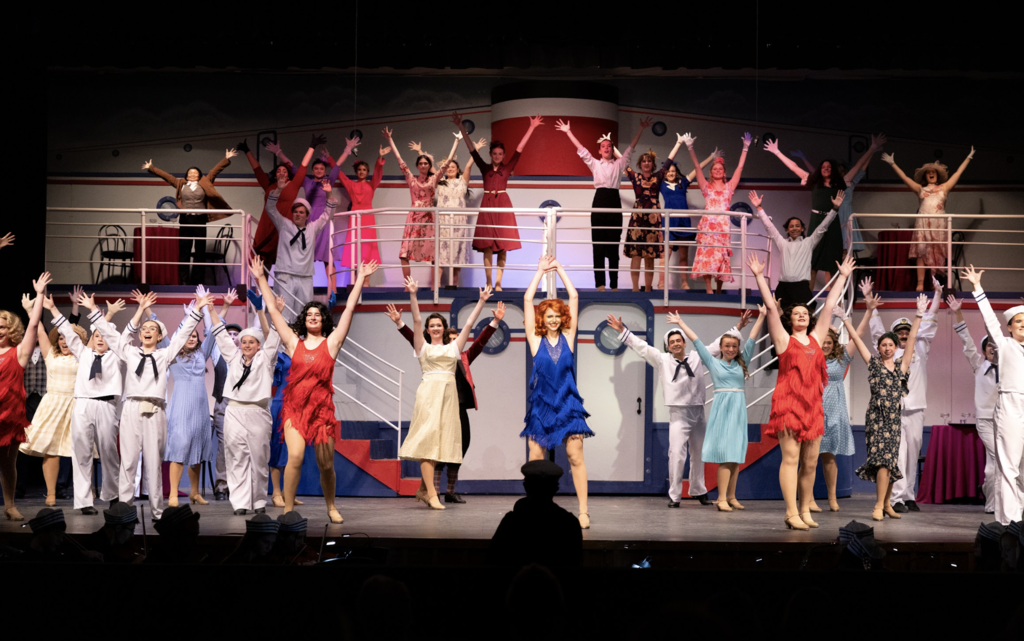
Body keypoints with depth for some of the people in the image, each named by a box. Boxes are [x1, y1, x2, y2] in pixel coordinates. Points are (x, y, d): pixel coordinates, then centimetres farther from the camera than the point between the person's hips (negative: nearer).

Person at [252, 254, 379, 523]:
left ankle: (331, 507, 31)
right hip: (295, 408, 0)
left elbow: (349, 309, 2)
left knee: (326, 465, 7)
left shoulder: (331, 342, 4)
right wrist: (261, 279, 8)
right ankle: (288, 510, -13)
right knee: (295, 456, -20)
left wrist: (361, 279, 1)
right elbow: (273, 310, 8)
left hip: (322, 409, 0)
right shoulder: (294, 342, 7)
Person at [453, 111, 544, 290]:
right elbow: (471, 149, 5)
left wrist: (531, 128, -1)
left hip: (503, 205, 0)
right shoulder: (485, 168, 8)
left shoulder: (507, 168, 7)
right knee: (487, 245, -2)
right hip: (487, 205, 0)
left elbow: (520, 148, 3)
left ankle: (498, 283, 1)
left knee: (502, 245, -2)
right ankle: (489, 283, 1)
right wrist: (461, 127, 0)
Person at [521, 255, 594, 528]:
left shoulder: (568, 337, 4)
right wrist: (541, 271, 9)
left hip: (567, 404, 0)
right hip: (541, 405, 0)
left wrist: (559, 270, 11)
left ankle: (583, 511, -5)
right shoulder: (536, 340, 2)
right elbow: (527, 300, 1)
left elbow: (574, 297, 5)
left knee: (575, 457, -5)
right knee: (535, 458, 1)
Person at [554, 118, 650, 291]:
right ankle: (600, 283, -3)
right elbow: (580, 149, 14)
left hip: (614, 202, 0)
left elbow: (631, 147, 12)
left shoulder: (619, 163, 14)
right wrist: (568, 132, 13)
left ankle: (614, 284, 1)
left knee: (613, 246, 0)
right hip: (599, 202, 0)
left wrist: (641, 129, 8)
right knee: (598, 246, -2)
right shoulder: (594, 164, 15)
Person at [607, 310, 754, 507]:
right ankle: (674, 496, -10)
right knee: (676, 454, -14)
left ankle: (698, 491, 28)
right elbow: (641, 347, 4)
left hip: (698, 412, 3)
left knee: (699, 454, 13)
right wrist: (623, 331, 0)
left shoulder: (697, 357, 6)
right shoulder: (662, 360, 3)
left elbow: (718, 345, 11)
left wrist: (737, 328, 9)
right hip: (678, 413, -3)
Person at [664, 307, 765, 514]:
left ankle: (731, 496, 11)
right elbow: (696, 341, 9)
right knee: (725, 454, -11)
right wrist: (680, 323, 12)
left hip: (739, 408, 3)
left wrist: (762, 316, 8)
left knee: (736, 455, 4)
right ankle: (722, 498, -13)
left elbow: (752, 339, 11)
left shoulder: (741, 362, 12)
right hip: (722, 407, -3)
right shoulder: (713, 362, 7)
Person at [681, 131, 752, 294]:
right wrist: (690, 148, -3)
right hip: (707, 225, -1)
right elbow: (697, 167, 5)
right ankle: (708, 290, -15)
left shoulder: (729, 186, 15)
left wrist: (745, 148, 12)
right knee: (707, 256, -12)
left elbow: (740, 167, 14)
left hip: (723, 226, 1)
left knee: (722, 257, 0)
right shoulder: (706, 186, 12)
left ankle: (719, 290, 7)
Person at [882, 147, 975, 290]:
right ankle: (920, 284, -8)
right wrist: (892, 164, 15)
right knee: (921, 253, -6)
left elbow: (958, 173, 20)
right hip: (923, 223, 0)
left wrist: (969, 157, 23)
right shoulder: (920, 189, 16)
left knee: (939, 254, -3)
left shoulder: (944, 188, 17)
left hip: (939, 224, 0)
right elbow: (903, 177, 16)